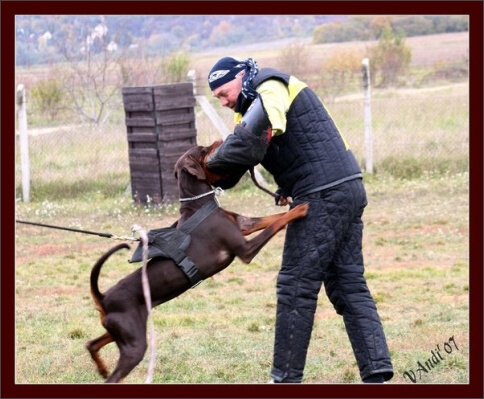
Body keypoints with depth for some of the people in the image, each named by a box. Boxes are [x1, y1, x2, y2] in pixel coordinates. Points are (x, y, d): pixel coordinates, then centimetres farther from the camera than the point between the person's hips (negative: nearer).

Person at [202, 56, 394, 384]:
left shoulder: (270, 90, -9)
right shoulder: (259, 101, 22)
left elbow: (247, 145, -22)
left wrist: (211, 162, -7)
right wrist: (288, 190, 6)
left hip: (324, 197, -10)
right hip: (348, 190, 10)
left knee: (296, 287, -3)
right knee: (349, 284, 9)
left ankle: (286, 378, 4)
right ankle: (376, 371, 3)